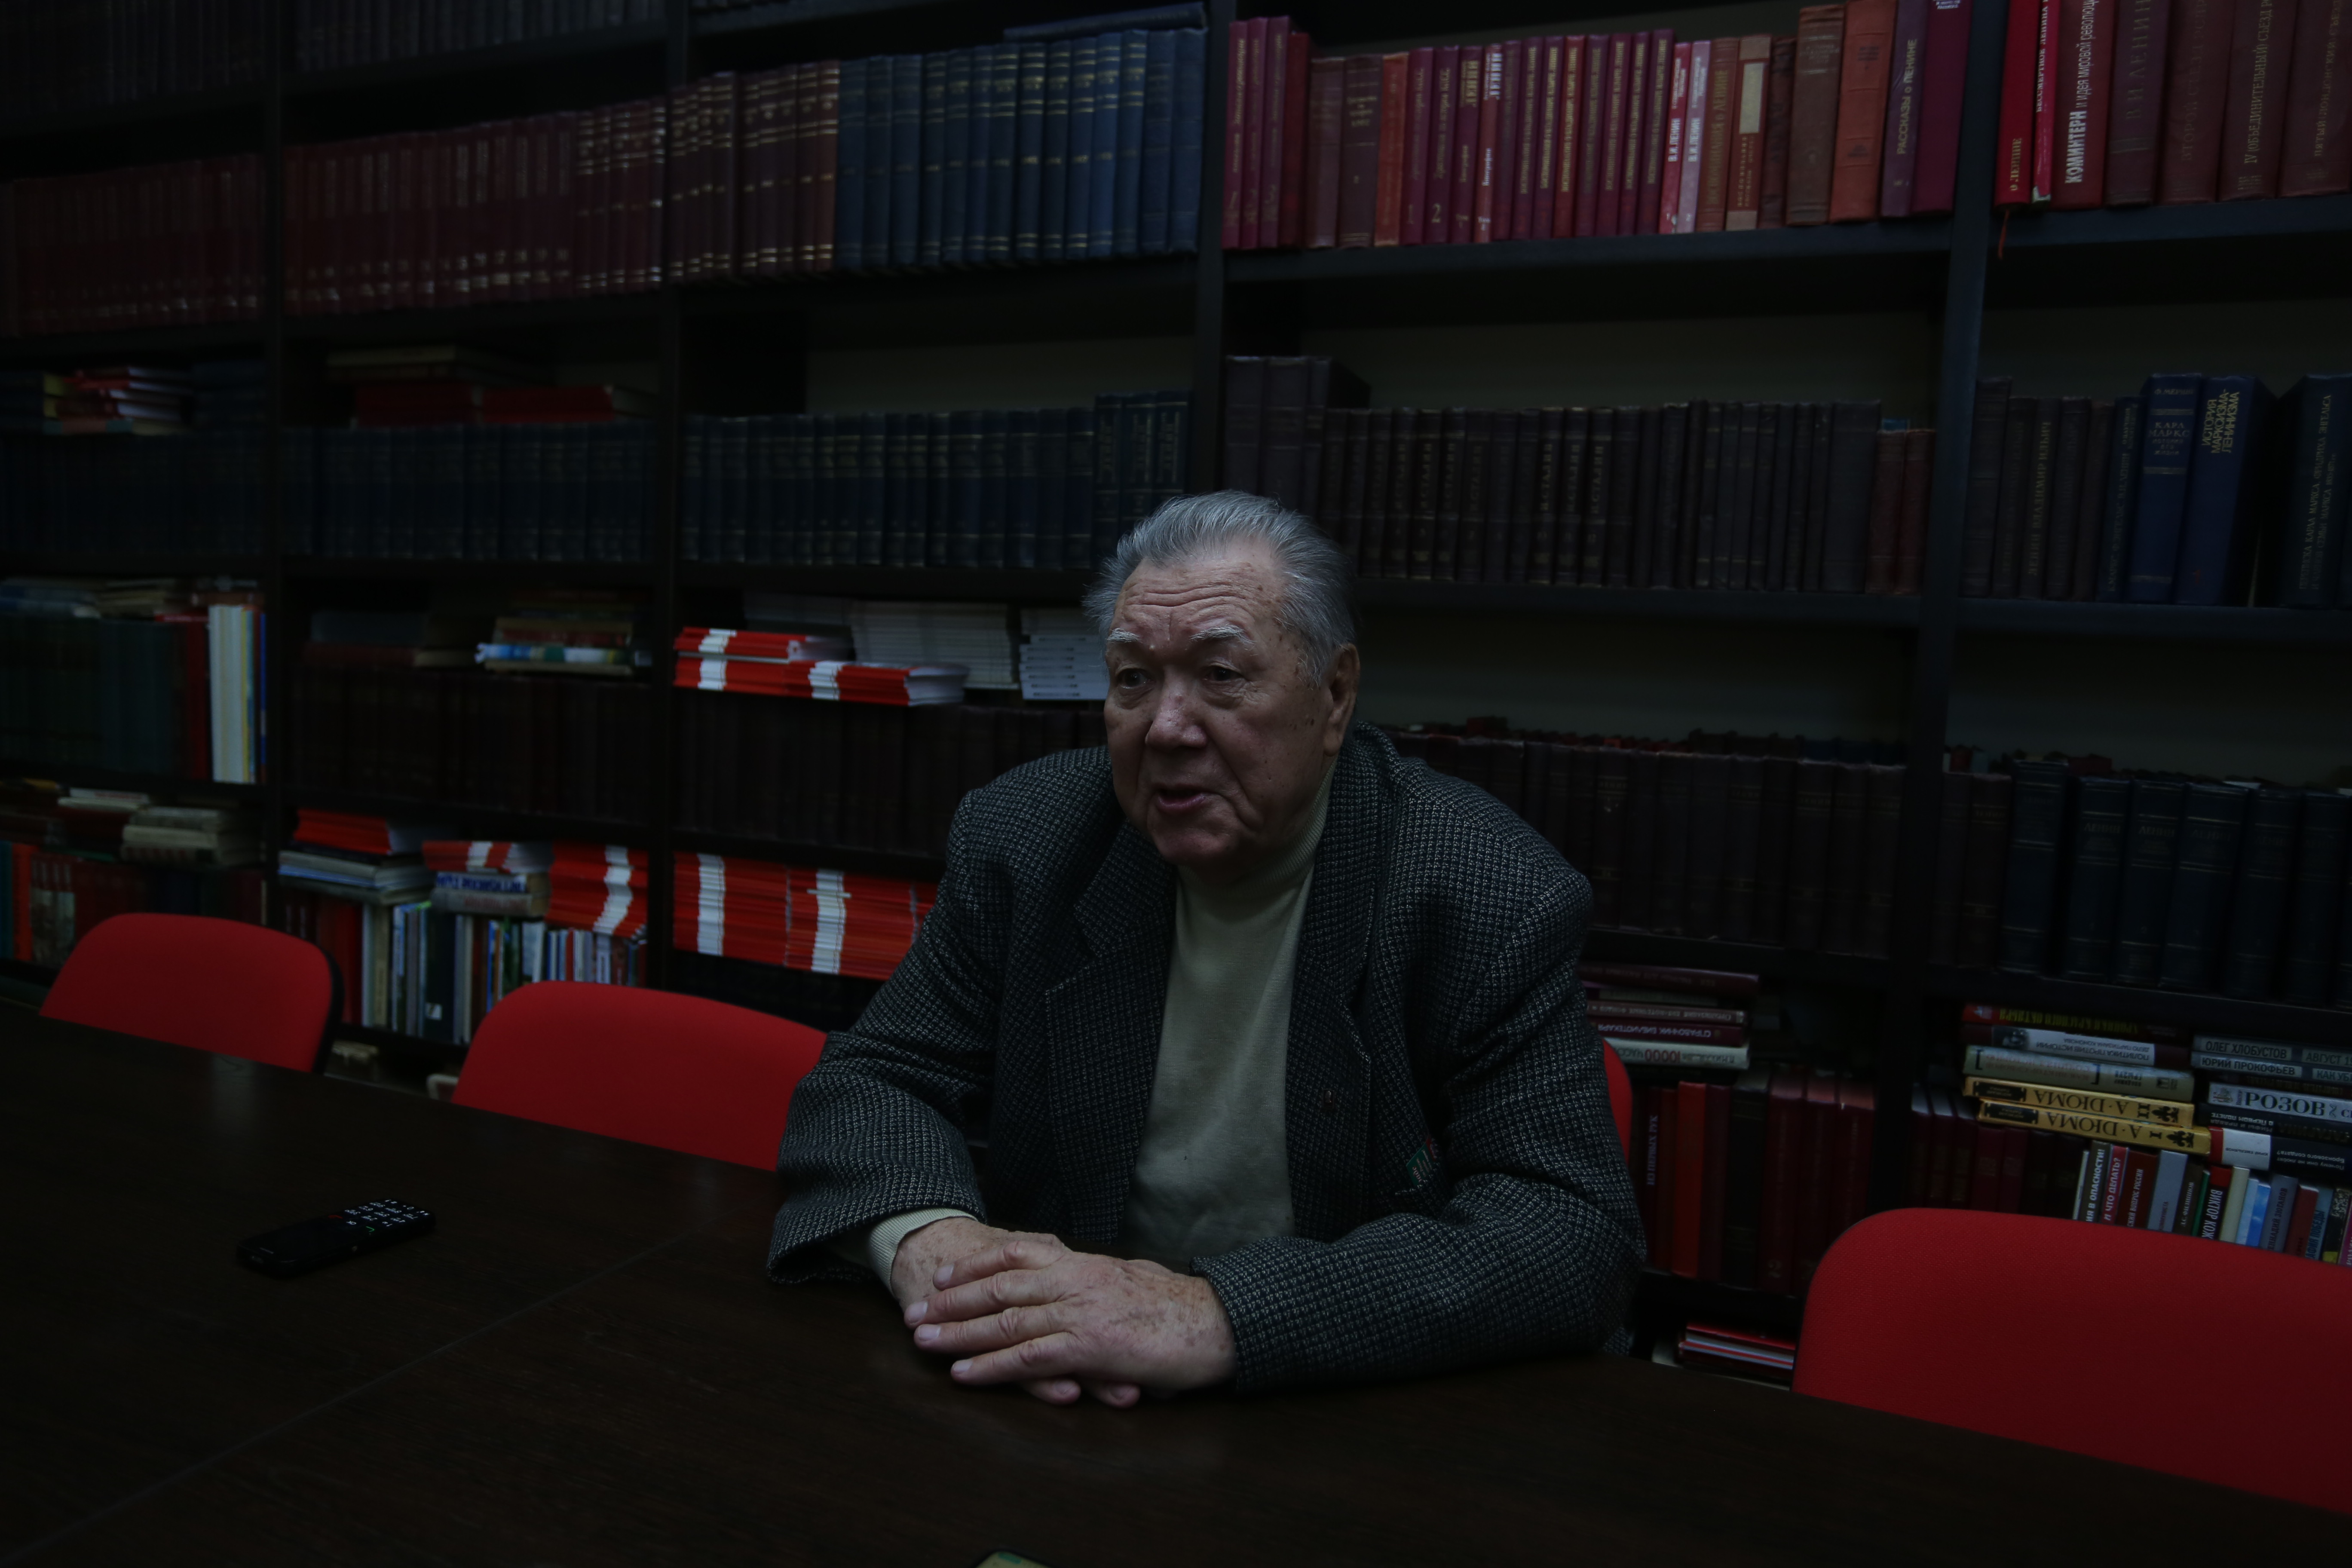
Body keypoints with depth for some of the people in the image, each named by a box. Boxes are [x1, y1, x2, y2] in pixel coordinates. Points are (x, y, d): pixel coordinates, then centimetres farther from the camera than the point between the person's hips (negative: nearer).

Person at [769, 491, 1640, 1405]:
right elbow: (868, 1083, -1)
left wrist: (1221, 1315, -33)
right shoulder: (1025, 842, -4)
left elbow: (1574, 1235, -21)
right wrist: (929, 1236, -25)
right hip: (1065, 1405, 4)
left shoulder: (1494, 900, -15)